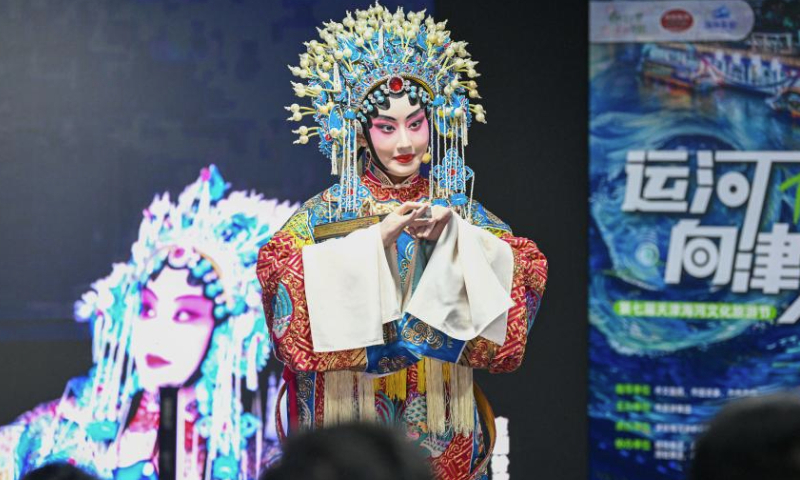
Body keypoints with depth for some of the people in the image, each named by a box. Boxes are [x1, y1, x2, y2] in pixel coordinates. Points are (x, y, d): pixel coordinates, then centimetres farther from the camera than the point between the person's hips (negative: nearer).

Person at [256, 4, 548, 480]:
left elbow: (526, 271, -5)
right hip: (348, 415, -2)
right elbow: (280, 275, -16)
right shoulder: (324, 213, 1)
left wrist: (453, 235, -18)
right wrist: (378, 239, -19)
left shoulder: (460, 209, 7)